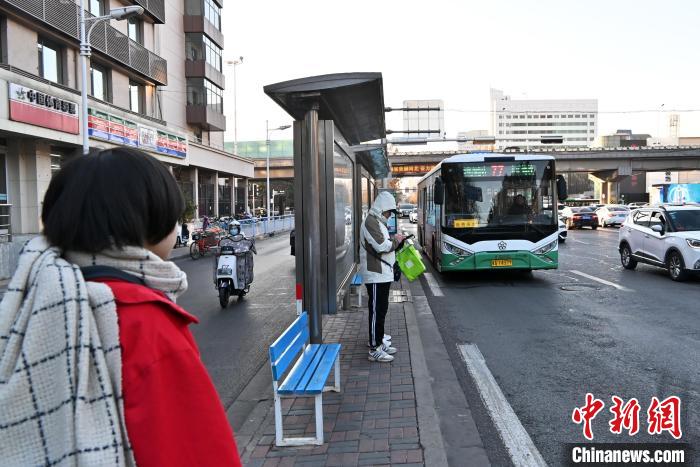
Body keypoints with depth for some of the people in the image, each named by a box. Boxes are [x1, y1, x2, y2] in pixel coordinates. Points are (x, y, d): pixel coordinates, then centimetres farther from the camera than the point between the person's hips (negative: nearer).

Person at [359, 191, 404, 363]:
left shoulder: (378, 222, 18)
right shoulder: (371, 222, -15)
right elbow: (382, 246, -22)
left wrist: (394, 241, 8)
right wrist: (396, 240, -7)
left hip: (382, 274, 10)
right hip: (376, 275, -10)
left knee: (381, 309, 18)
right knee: (377, 311, -7)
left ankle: (378, 339, 29)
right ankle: (375, 350, -2)